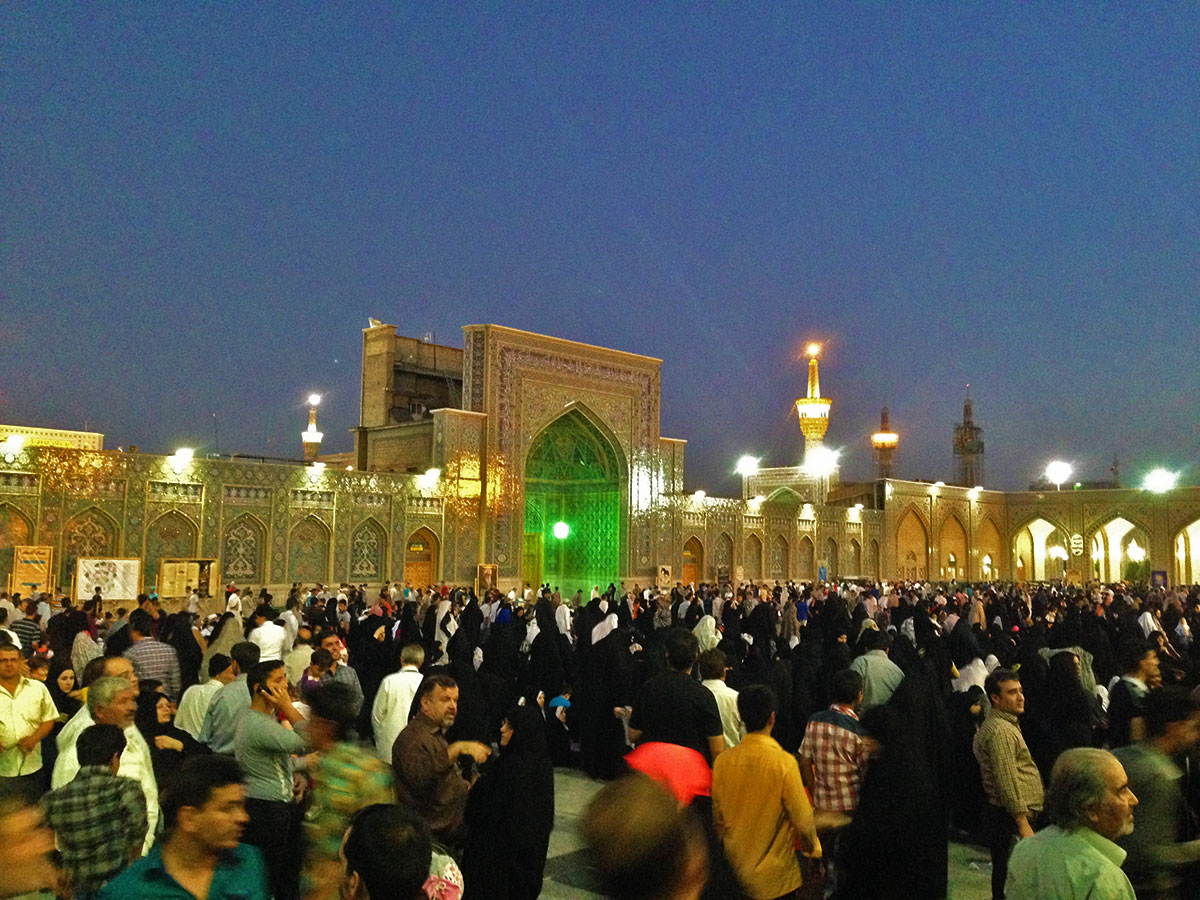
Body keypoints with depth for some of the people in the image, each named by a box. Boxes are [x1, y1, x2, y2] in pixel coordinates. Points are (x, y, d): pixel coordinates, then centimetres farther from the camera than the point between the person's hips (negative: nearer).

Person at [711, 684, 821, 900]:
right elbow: (803, 820, -15)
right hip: (774, 877, -3)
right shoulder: (783, 762, -21)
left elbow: (717, 818, 2)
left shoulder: (723, 761, -9)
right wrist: (813, 850, 5)